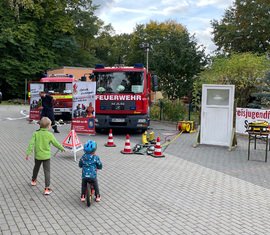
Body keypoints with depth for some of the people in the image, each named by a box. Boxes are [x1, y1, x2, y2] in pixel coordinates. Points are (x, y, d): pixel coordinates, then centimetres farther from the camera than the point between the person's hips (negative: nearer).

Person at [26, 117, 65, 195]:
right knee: (47, 171, 0)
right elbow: (55, 143, -3)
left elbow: (31, 144, -11)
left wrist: (28, 153, -7)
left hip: (38, 155, 3)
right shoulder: (49, 134, -12)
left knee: (36, 168, 26)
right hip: (46, 156, -3)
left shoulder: (36, 134, -7)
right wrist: (62, 148, 13)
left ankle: (33, 180, 50)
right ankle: (47, 188, -5)